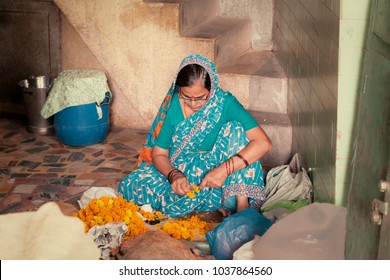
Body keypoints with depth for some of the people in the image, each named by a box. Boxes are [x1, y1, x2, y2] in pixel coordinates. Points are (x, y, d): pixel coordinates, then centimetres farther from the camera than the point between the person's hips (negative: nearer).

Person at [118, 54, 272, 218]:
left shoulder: (225, 103, -13)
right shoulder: (173, 105, -7)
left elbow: (263, 143, -23)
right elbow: (159, 154, -3)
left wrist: (225, 169, -33)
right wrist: (174, 175, -26)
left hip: (213, 175, -2)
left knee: (235, 128, -23)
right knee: (129, 186, -24)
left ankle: (241, 204, -27)